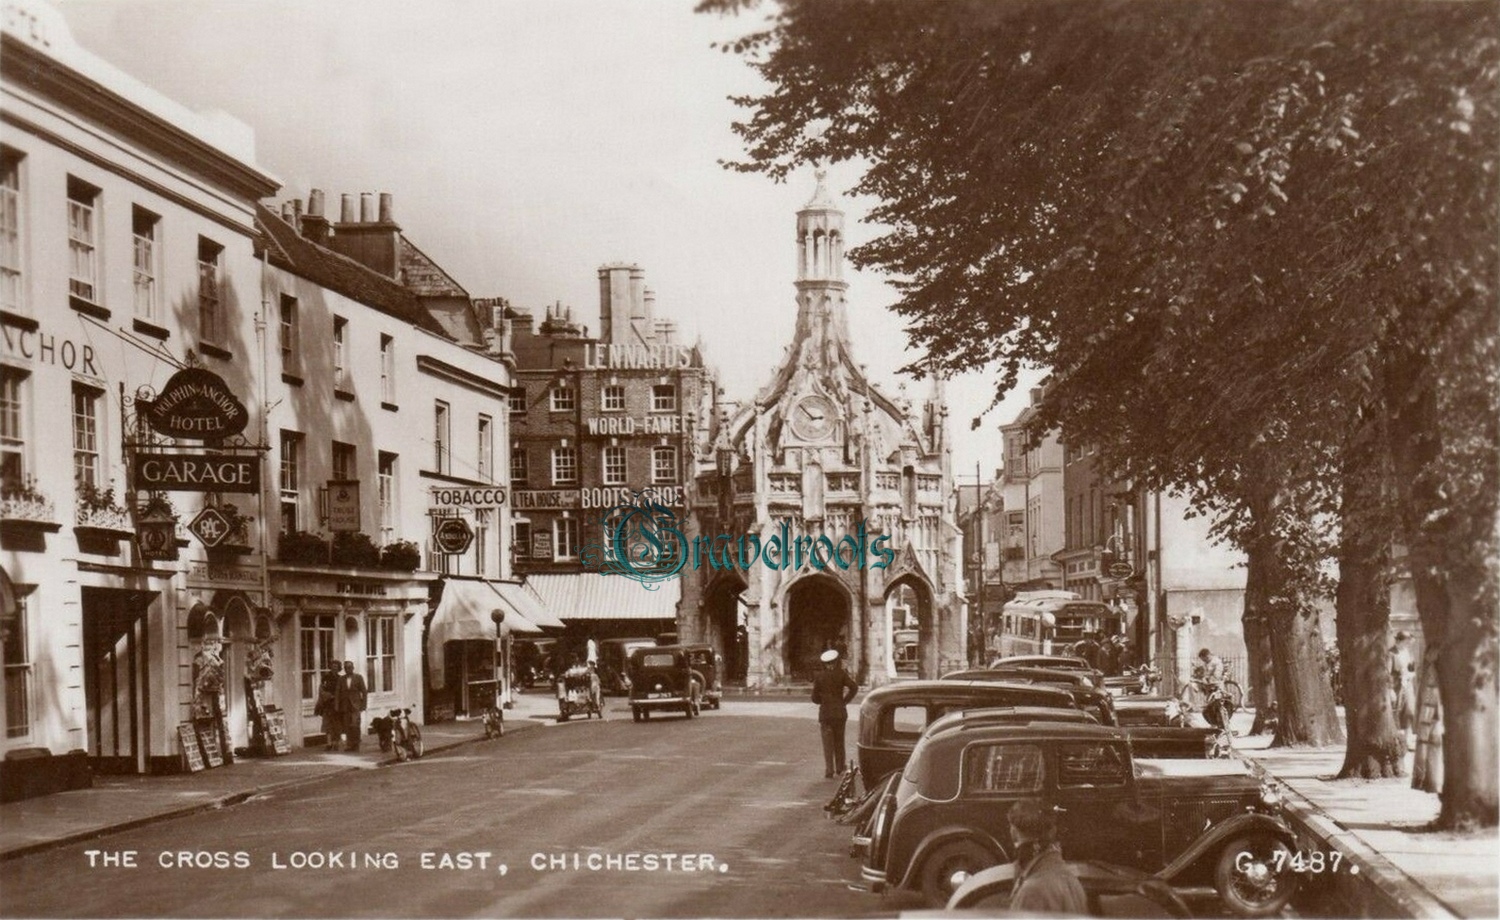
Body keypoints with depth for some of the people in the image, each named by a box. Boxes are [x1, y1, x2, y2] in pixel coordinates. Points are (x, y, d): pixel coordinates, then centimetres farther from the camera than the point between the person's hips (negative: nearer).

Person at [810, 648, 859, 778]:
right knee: (839, 742, 16)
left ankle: (829, 771, -9)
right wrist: (845, 700, -3)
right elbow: (854, 687, -15)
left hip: (825, 713, -1)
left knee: (828, 743, 0)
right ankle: (839, 769, 23)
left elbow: (815, 698, 0)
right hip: (840, 712, 1)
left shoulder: (819, 676, -3)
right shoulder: (841, 674, -3)